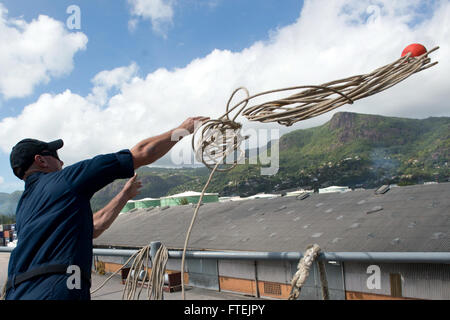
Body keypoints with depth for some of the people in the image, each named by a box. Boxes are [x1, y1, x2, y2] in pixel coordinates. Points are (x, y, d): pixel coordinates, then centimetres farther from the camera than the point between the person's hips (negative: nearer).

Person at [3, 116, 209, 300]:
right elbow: (141, 153, 1)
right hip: (55, 292, -8)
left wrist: (126, 193, 36)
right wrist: (182, 129, 13)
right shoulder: (64, 179, 1)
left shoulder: (23, 207, 22)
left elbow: (92, 227, 28)